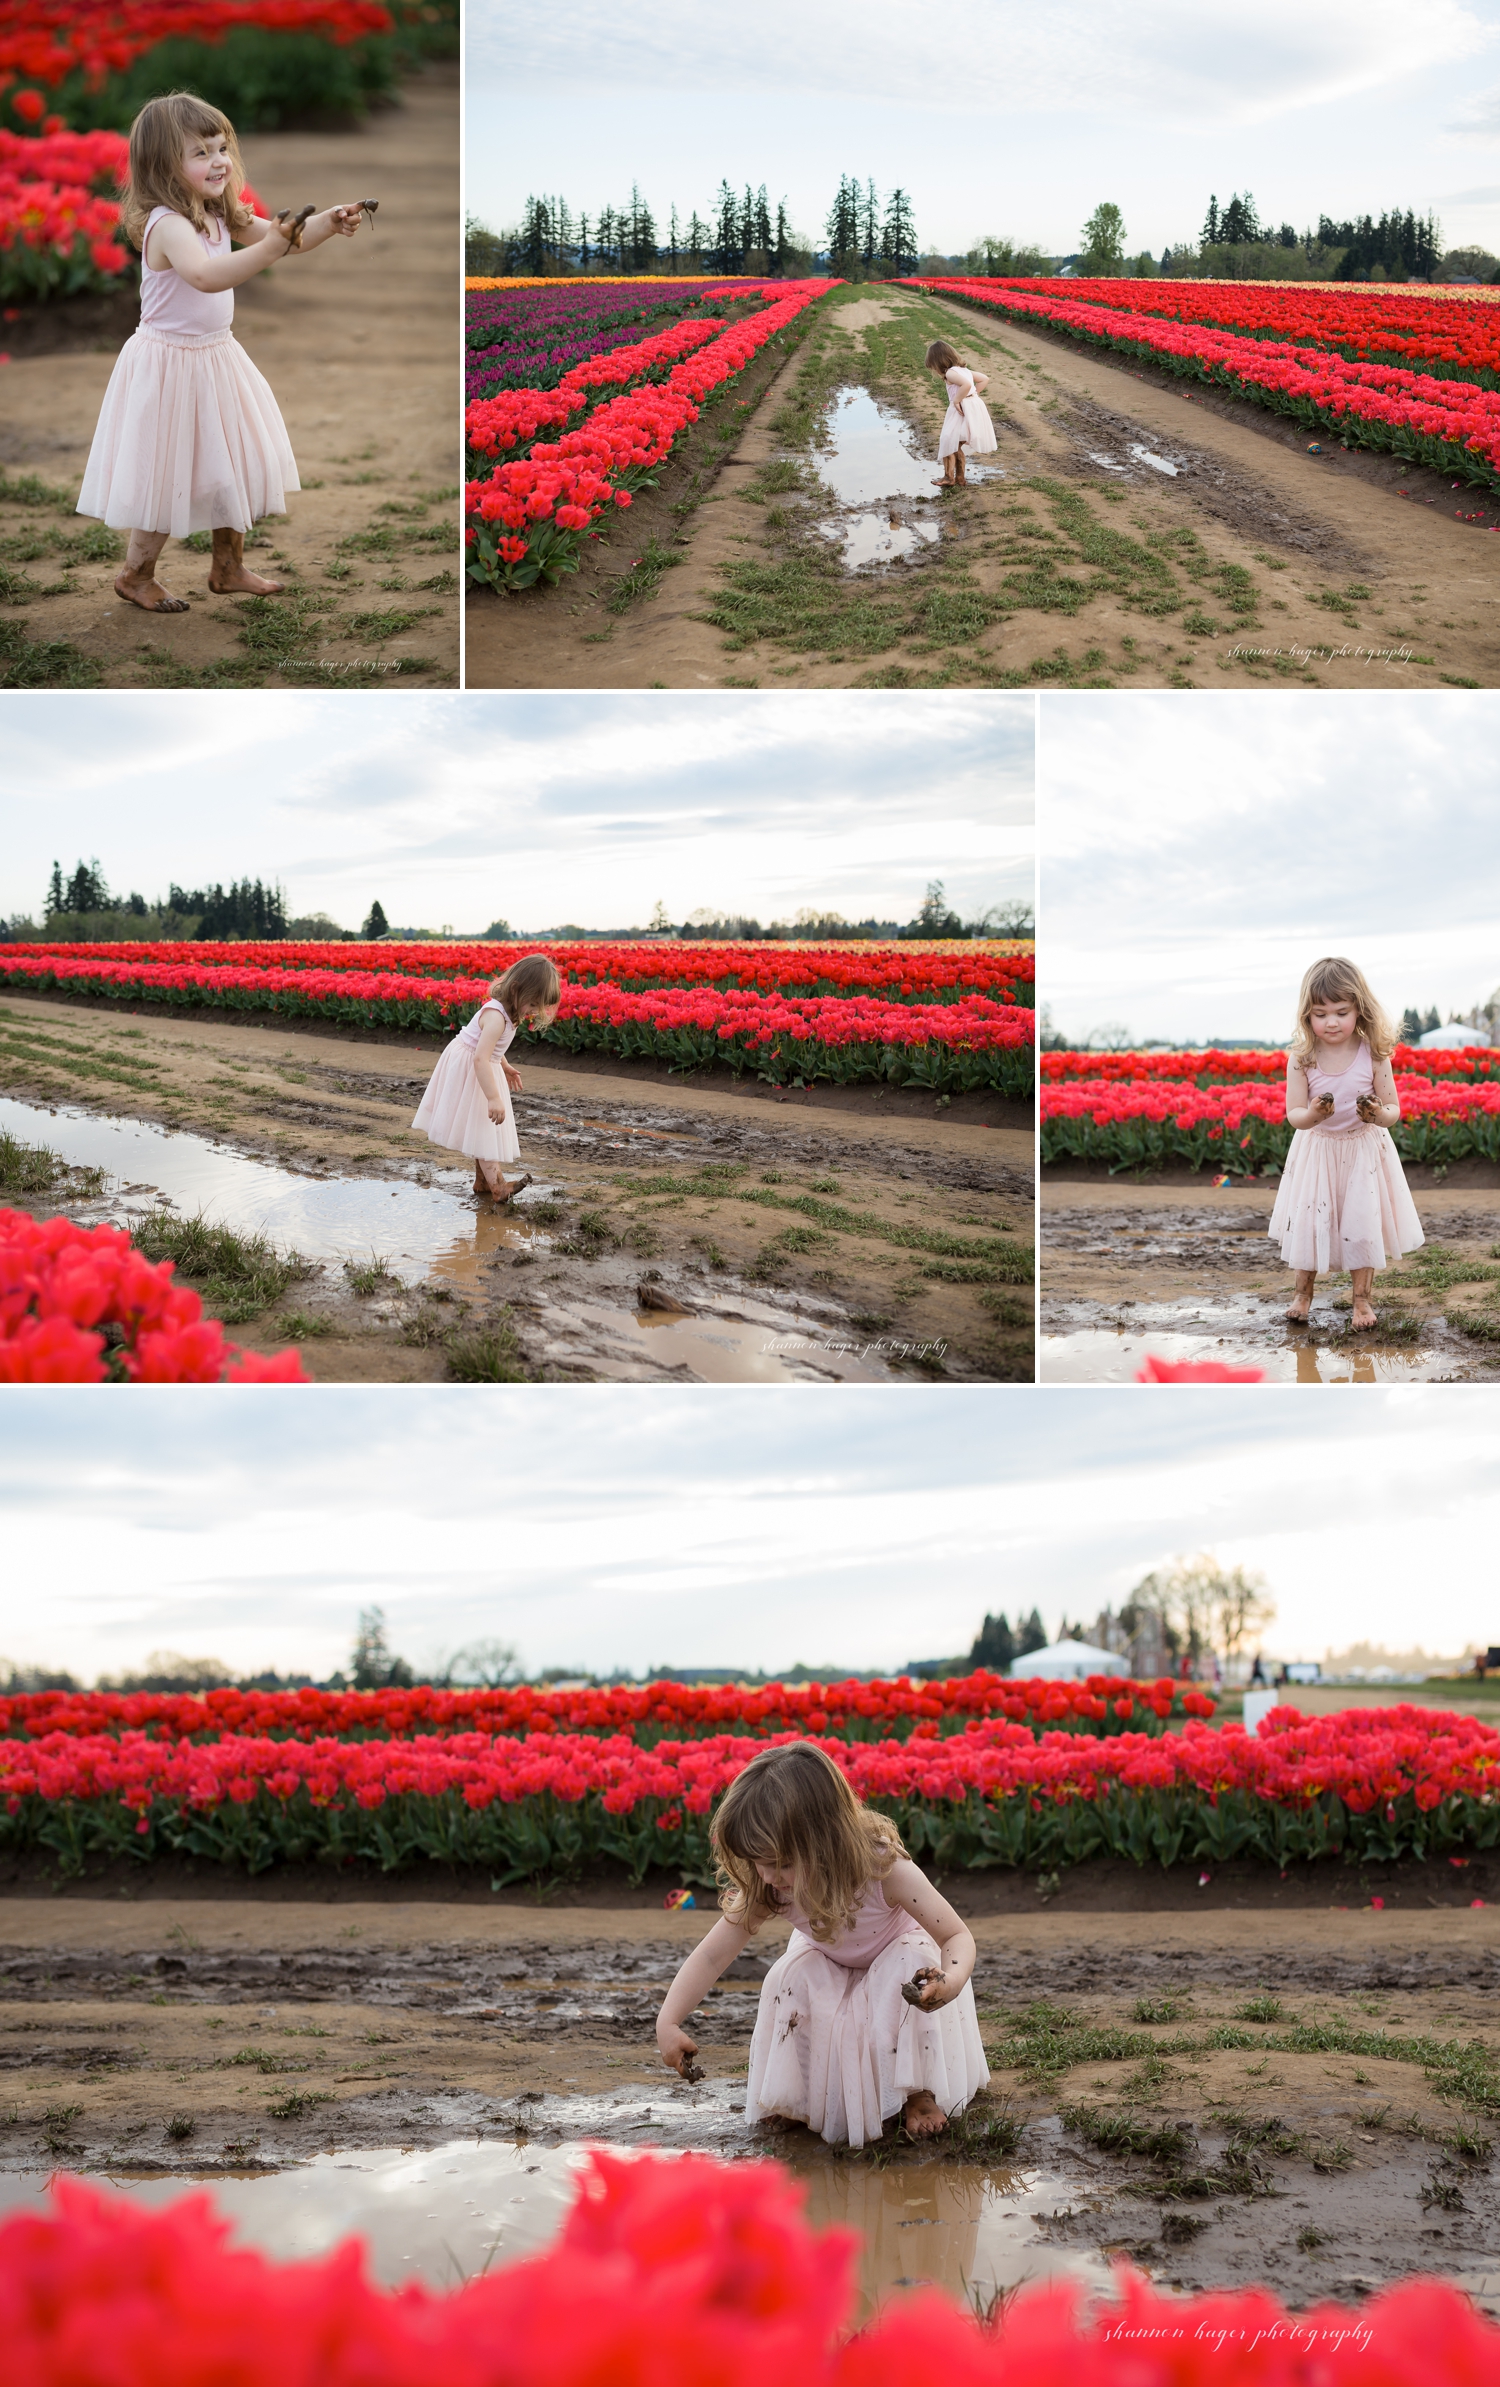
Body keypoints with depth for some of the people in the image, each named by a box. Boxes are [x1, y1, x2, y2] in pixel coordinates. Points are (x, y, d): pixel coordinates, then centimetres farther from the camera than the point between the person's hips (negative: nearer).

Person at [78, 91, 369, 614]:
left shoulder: (220, 215, 2)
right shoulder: (167, 224, -25)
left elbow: (282, 236, 3)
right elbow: (207, 275, -43)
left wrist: (329, 222, -17)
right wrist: (270, 247, -53)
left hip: (216, 356, 9)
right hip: (170, 366, -9)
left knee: (233, 467, 17)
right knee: (169, 474, 2)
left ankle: (228, 569, 33)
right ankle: (137, 575, 21)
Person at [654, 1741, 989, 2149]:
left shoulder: (885, 1870, -40)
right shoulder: (768, 1887, -30)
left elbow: (958, 1936, -34)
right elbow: (713, 1954, -27)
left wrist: (949, 1983, -56)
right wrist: (668, 2022, -37)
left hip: (897, 1951, -3)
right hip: (830, 1964, 3)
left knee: (912, 1966, -36)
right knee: (791, 1978, -29)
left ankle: (919, 2093, -15)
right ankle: (803, 2098, -4)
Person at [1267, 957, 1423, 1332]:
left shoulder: (1373, 1054, -16)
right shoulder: (1301, 1058, -15)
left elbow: (1393, 1112, -11)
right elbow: (1293, 1115, -14)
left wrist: (1379, 1114, -35)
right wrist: (1311, 1115, -38)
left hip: (1364, 1150, 0)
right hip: (1316, 1150, 1)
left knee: (1362, 1223, 0)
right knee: (1308, 1220, 2)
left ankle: (1362, 1298, 19)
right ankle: (1304, 1293, 25)